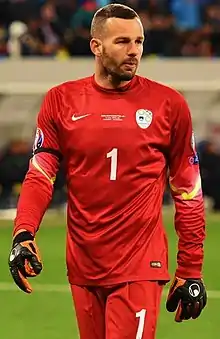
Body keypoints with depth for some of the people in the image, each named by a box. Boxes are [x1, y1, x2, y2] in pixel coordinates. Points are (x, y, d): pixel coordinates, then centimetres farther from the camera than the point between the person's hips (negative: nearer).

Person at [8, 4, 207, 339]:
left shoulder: (167, 104, 0)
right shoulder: (61, 101, 5)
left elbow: (188, 191, 4)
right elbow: (40, 176, 4)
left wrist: (191, 271, 2)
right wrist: (23, 233, -15)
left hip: (140, 267, -3)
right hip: (83, 268, 3)